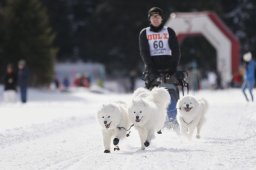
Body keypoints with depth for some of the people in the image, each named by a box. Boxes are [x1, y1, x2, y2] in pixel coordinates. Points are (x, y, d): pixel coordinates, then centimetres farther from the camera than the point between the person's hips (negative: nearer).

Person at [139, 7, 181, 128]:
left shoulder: (169, 32, 11)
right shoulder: (144, 33, 11)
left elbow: (176, 51, 6)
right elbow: (144, 53, 3)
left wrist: (173, 67, -7)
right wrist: (151, 67, -9)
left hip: (168, 66, 0)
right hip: (152, 67, 0)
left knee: (173, 95, -13)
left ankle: (173, 121, -13)